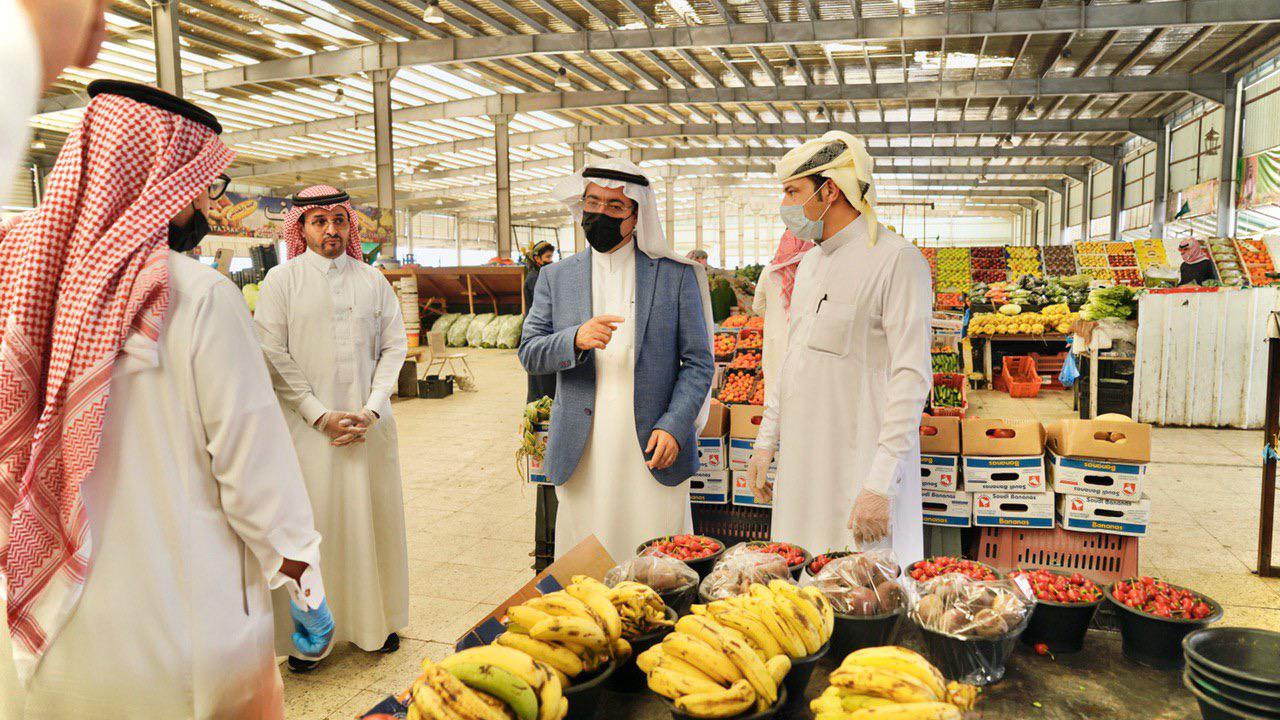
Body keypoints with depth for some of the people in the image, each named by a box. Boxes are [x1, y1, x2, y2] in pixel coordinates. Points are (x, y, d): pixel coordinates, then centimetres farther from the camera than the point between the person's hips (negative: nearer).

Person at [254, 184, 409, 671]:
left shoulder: (372, 279, 8)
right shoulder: (282, 280, 0)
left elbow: (394, 345, 5)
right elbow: (274, 356, -5)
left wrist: (372, 408, -6)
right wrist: (321, 415, -11)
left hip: (370, 424, 3)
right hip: (309, 425, -2)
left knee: (373, 519, 9)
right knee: (308, 526, 0)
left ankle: (377, 621, 23)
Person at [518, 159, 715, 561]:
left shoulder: (676, 275, 4)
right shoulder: (556, 278, 11)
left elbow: (698, 362, 3)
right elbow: (529, 353, 6)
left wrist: (673, 426, -10)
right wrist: (576, 339, -15)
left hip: (653, 452, -1)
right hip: (581, 458, 2)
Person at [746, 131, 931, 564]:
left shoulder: (897, 260, -12)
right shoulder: (811, 260, 14)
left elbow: (911, 378, -17)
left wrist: (880, 484, -21)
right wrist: (767, 441, 16)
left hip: (860, 469, -7)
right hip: (801, 463, 8)